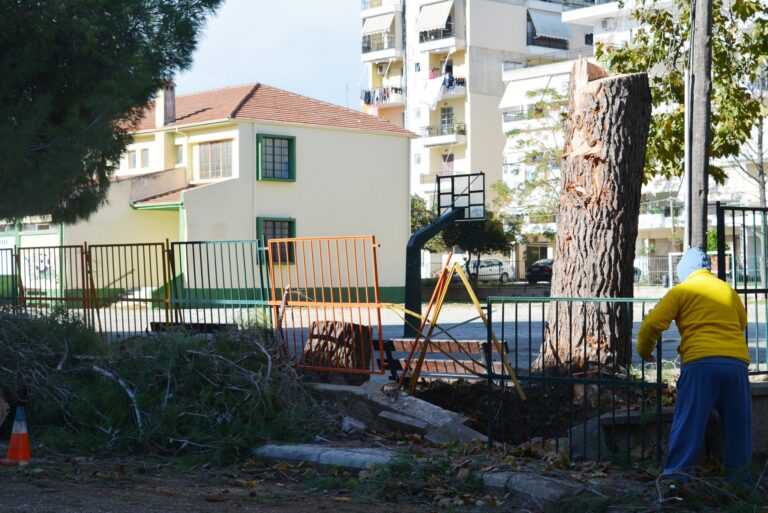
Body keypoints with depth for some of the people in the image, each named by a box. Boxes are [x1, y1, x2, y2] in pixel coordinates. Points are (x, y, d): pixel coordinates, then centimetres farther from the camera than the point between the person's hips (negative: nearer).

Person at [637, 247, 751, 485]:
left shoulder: (682, 290, 7)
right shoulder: (728, 290, 20)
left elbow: (653, 324, 1)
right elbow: (742, 321, 35)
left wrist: (644, 351, 17)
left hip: (701, 361, -4)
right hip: (737, 361, 4)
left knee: (688, 420, -4)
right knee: (737, 422, 14)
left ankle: (677, 471, -13)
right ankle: (739, 473, 19)